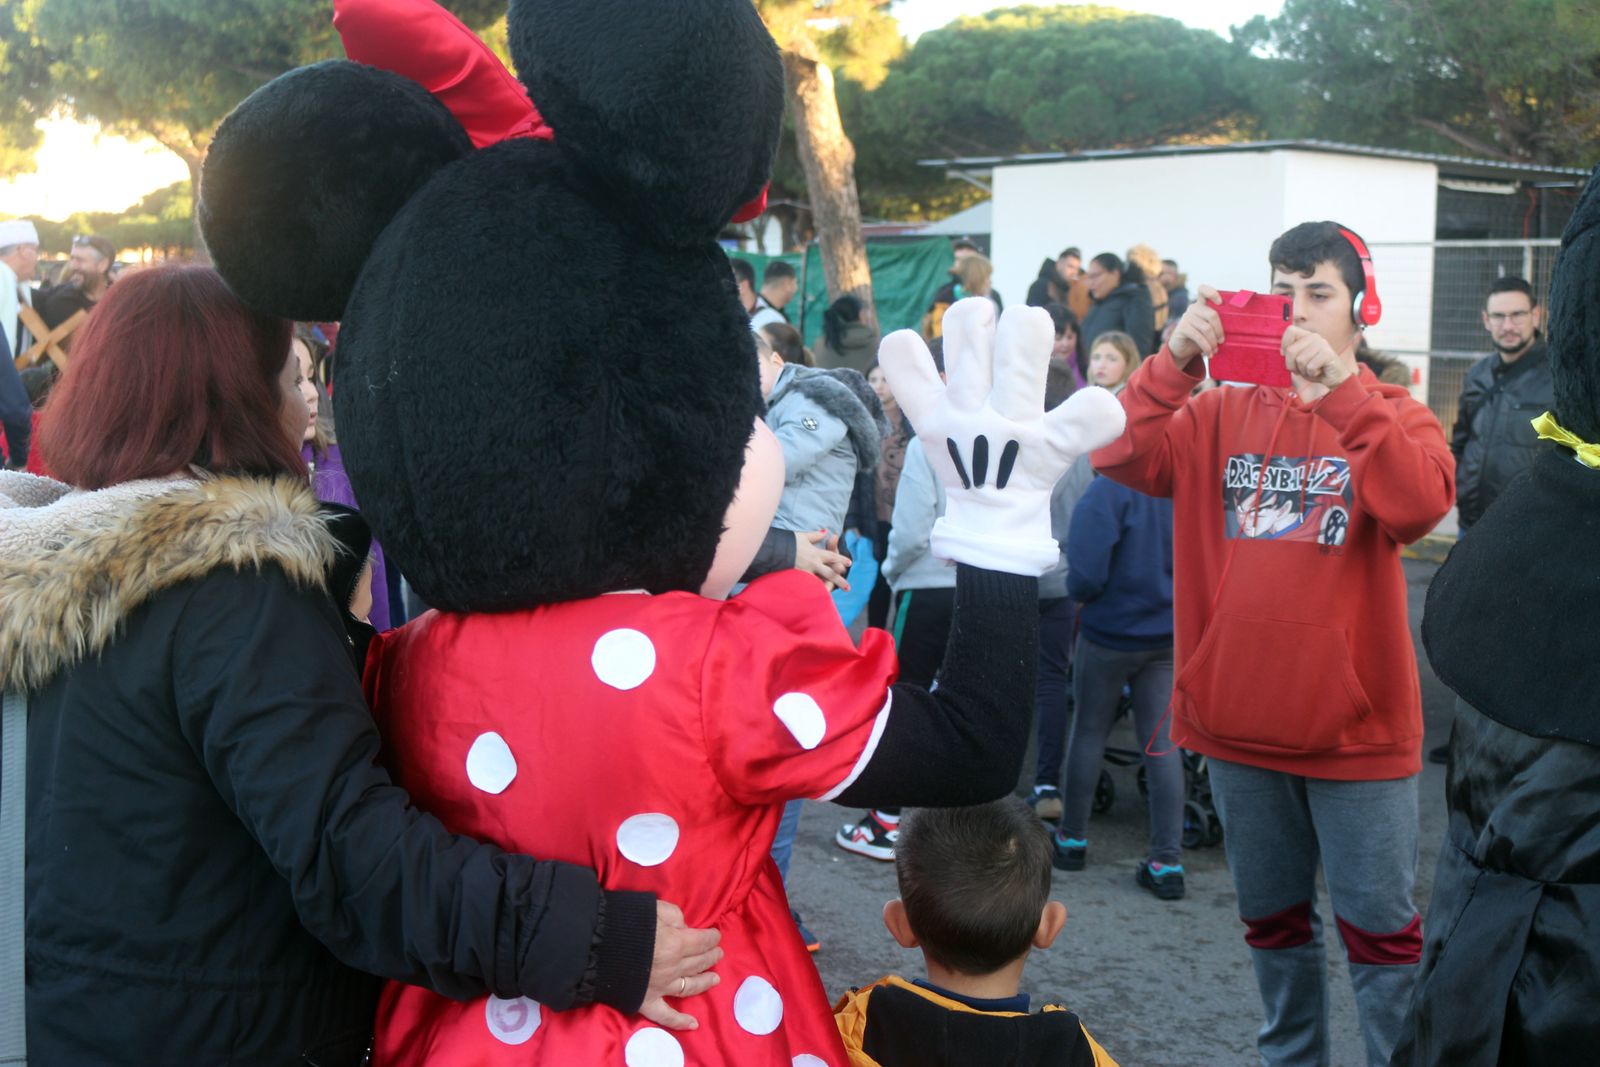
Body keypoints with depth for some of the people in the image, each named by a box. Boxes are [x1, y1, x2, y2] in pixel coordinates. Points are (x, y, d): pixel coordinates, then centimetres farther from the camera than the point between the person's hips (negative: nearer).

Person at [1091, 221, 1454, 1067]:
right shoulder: (1227, 414, 6)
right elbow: (1120, 458, -9)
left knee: (1378, 929, 2)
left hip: (1355, 726, -3)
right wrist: (1175, 362, -21)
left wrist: (1339, 385, -30)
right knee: (1273, 920, 19)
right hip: (1240, 719, 4)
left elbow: (1419, 505, -24)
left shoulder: (1394, 416, -2)